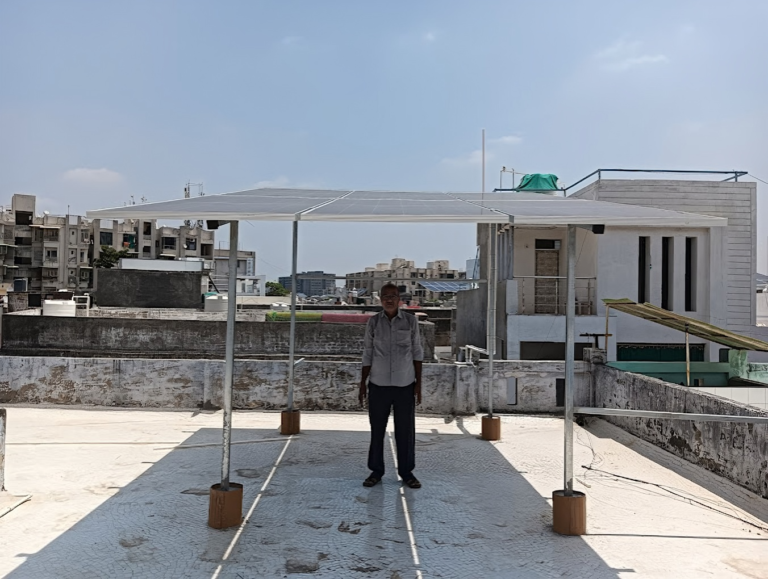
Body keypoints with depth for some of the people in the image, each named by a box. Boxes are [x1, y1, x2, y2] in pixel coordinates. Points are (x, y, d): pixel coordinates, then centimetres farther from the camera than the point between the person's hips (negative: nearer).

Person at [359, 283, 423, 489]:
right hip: (378, 384, 1)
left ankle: (406, 471, 19)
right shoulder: (373, 322, 1)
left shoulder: (410, 321, -1)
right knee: (377, 429, 8)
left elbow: (417, 353, 2)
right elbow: (367, 354, 5)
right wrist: (363, 383, 3)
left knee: (405, 430, 6)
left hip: (405, 384, 0)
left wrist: (418, 383, -1)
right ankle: (376, 470, 20)